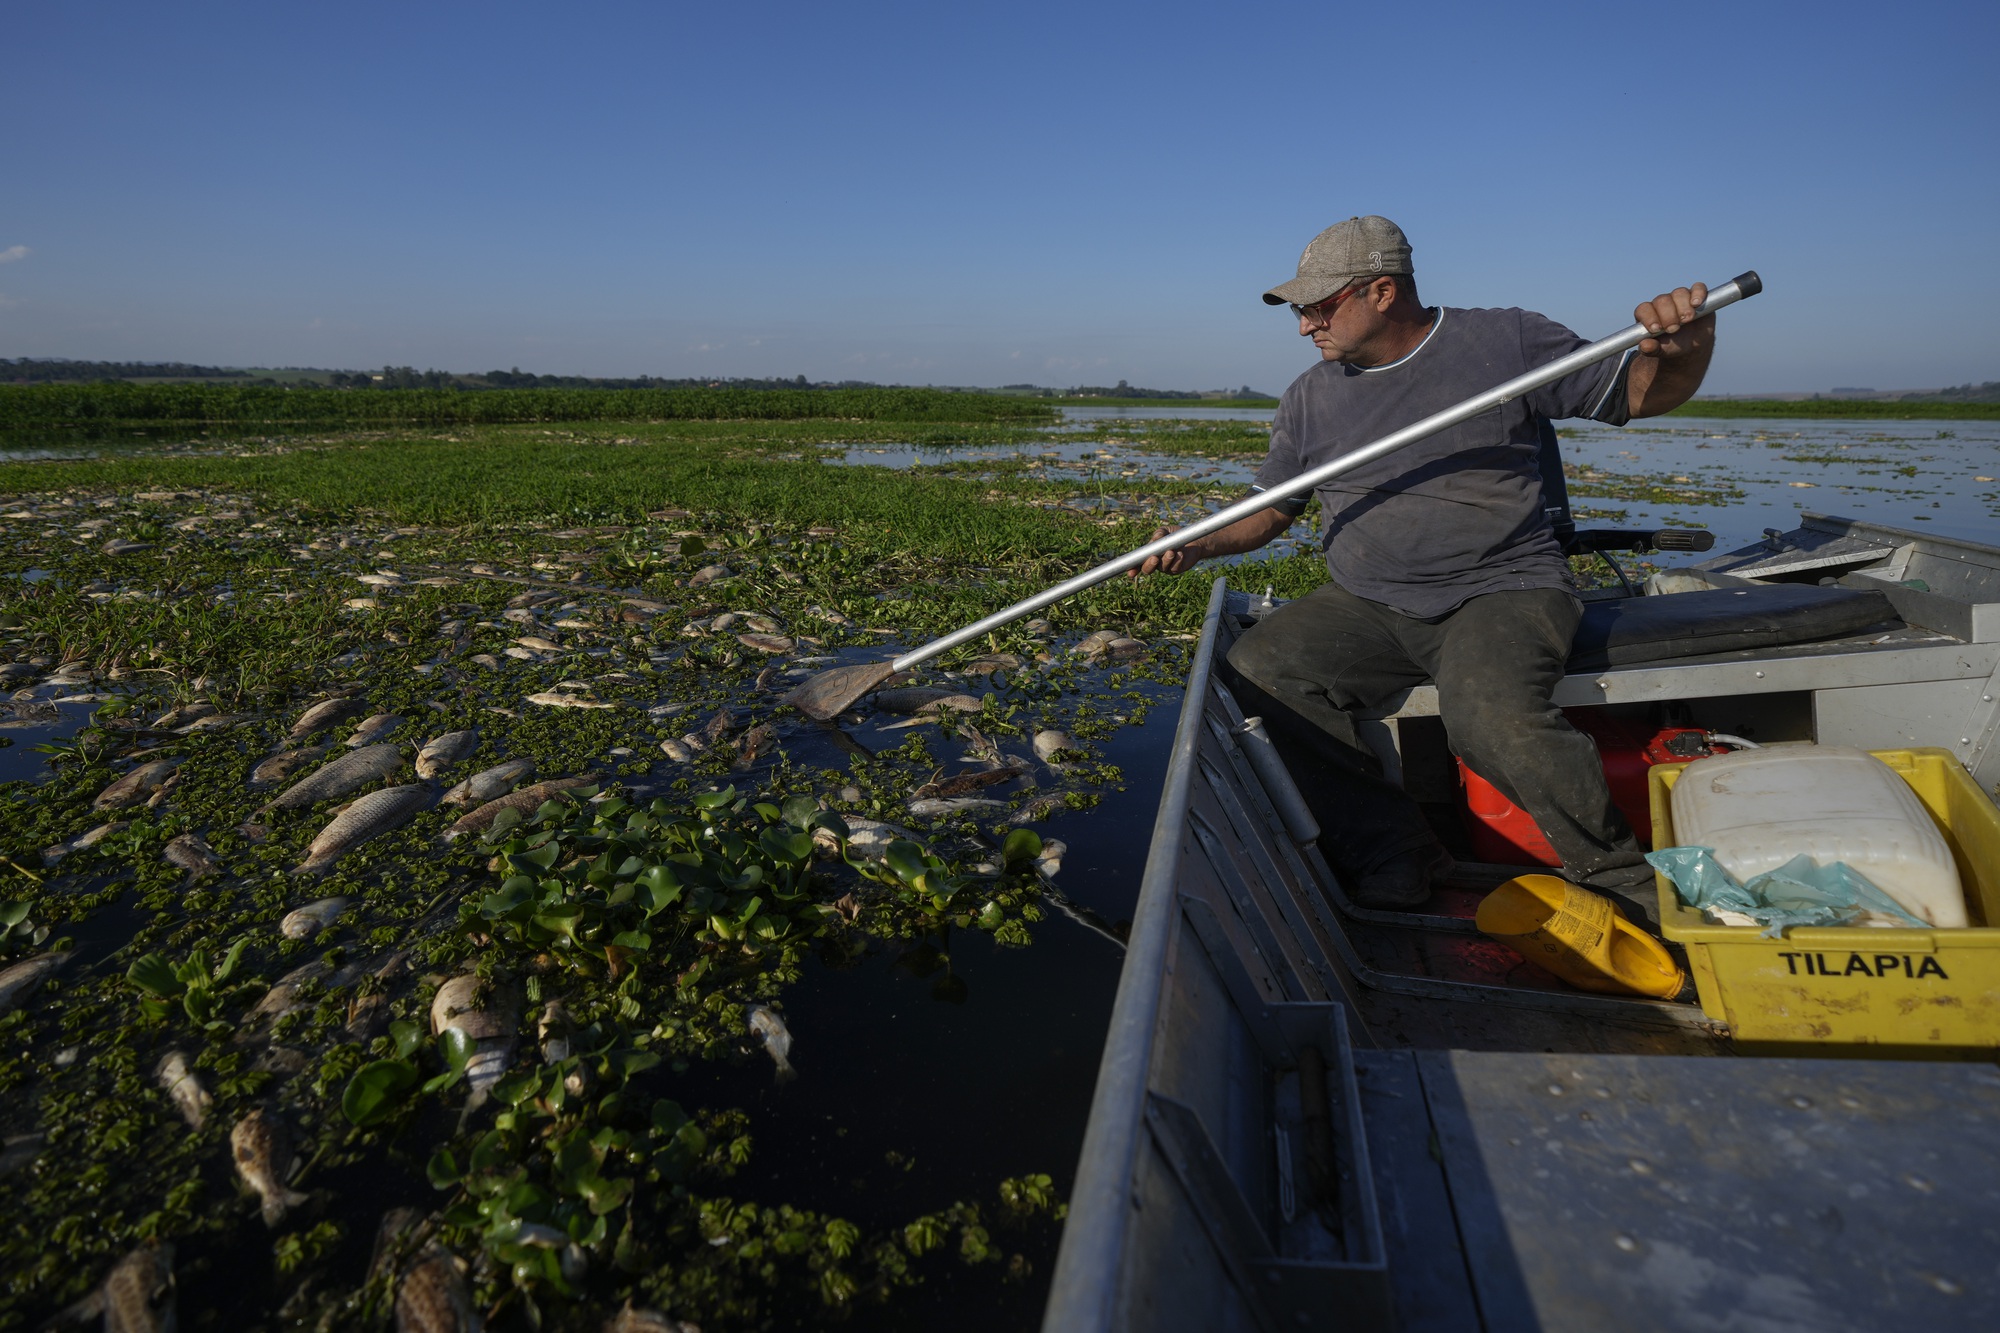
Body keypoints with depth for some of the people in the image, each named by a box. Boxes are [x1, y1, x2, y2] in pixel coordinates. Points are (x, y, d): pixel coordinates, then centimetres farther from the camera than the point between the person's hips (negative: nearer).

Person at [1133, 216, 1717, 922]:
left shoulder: (1507, 342, 3)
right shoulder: (1308, 399, 13)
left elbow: (1642, 394, 7)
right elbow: (1270, 510, 19)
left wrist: (1683, 350, -17)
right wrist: (1198, 545, 0)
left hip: (1503, 590, -4)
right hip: (1363, 606, 4)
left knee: (1489, 714, -34)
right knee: (1255, 672, -22)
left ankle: (1625, 885, -6)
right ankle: (1393, 856, -10)